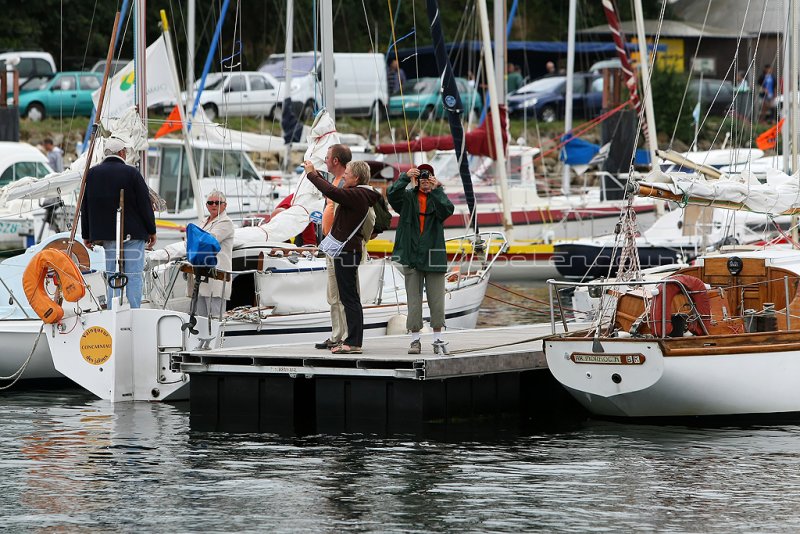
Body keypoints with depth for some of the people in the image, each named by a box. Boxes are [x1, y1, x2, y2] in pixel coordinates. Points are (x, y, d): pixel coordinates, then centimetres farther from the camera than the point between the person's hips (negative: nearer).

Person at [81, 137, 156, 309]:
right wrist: (151, 231, 5)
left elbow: (85, 207, 10)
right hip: (134, 233, -4)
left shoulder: (92, 174, 5)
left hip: (107, 234, 4)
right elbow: (145, 204, -5)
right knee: (133, 275, -1)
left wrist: (87, 235, 17)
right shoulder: (131, 173, -8)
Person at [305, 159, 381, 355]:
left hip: (347, 251, -11)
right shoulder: (358, 195, 15)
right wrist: (316, 174, 22)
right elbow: (334, 192, 26)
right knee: (348, 298, 13)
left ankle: (354, 342, -10)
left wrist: (312, 174, -15)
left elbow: (331, 192, -27)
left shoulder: (357, 195, -17)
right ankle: (352, 341, 16)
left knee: (349, 298, -10)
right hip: (347, 249, 11)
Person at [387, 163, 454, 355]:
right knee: (414, 298, 1)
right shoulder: (408, 197, 6)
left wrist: (436, 190, -26)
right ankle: (415, 339, 6)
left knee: (437, 299, 0)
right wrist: (405, 177, -27)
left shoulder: (437, 198, 6)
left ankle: (438, 339, 8)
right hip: (411, 256, 0)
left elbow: (448, 210, -14)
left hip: (433, 255, 0)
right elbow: (392, 195, -13)